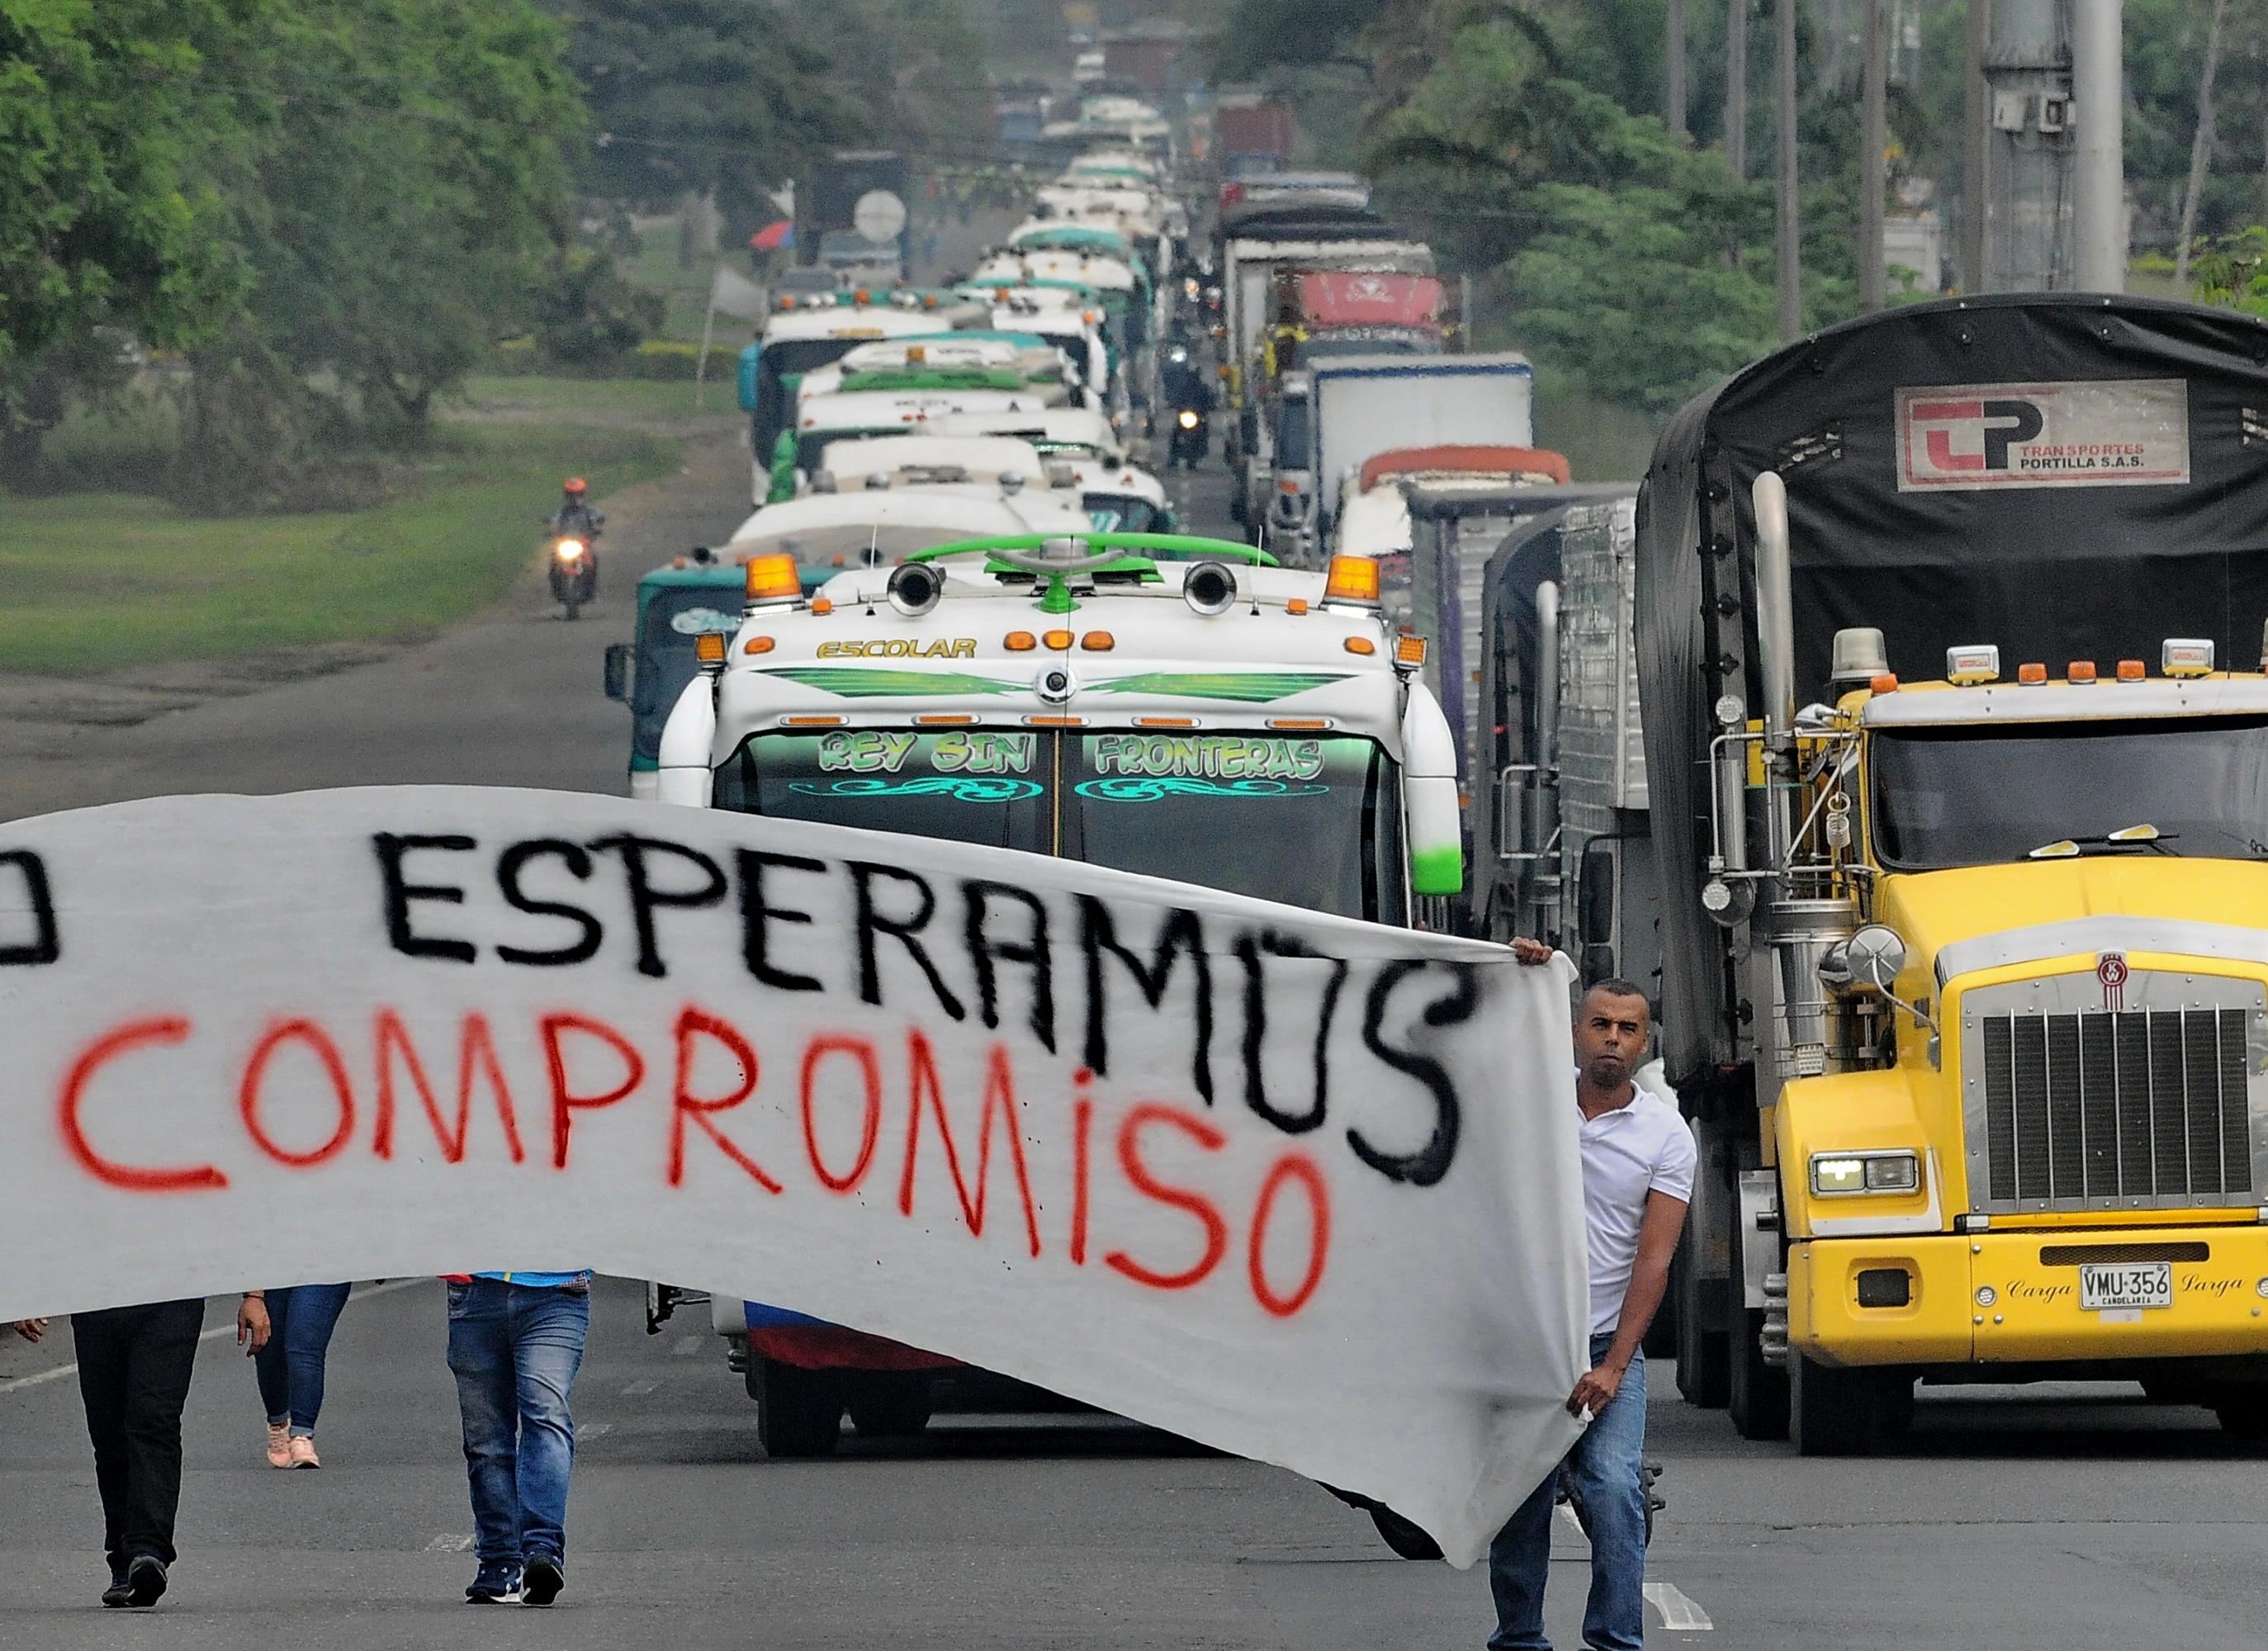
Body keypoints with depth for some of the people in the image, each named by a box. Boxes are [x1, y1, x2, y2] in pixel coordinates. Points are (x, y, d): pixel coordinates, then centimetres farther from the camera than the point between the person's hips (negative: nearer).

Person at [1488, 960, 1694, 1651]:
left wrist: (1613, 1367, -14)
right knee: (1517, 1504, 5)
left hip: (1606, 1344, -2)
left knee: (1614, 1490, -16)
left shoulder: (1666, 1135, -2)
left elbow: (1654, 1260, -7)